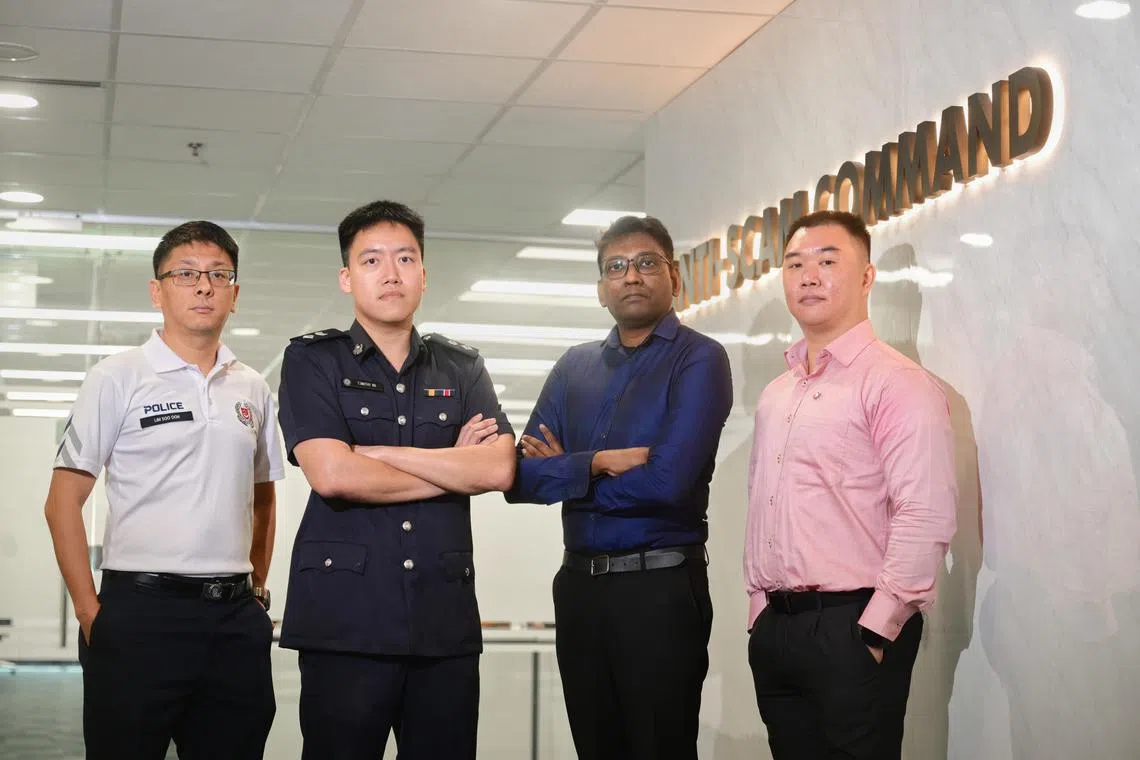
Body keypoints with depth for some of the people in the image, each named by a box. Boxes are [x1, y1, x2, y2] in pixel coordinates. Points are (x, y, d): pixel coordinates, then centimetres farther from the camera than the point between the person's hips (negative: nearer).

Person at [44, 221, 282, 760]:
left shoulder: (253, 390, 12)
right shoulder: (118, 379, -1)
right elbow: (63, 503, -2)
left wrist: (257, 591, 14)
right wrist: (89, 612, -8)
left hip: (235, 619, 4)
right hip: (140, 610, -4)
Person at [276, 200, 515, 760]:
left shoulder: (461, 369, 14)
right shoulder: (313, 361, 5)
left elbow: (499, 469, -3)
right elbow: (330, 474, -12)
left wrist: (377, 452, -8)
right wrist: (453, 468, -2)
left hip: (447, 622, 3)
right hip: (345, 620, -3)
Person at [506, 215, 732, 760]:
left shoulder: (698, 360, -6)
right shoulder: (573, 367, 11)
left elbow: (667, 480, -19)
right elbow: (520, 477, 2)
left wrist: (566, 474, -6)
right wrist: (596, 464, -16)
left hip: (660, 589, -5)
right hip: (578, 586, 5)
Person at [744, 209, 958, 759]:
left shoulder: (898, 383, -9)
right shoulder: (776, 395, 17)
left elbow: (926, 518, -17)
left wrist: (875, 631, -19)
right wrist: (760, 609, 13)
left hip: (853, 628, -7)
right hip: (774, 628, 7)